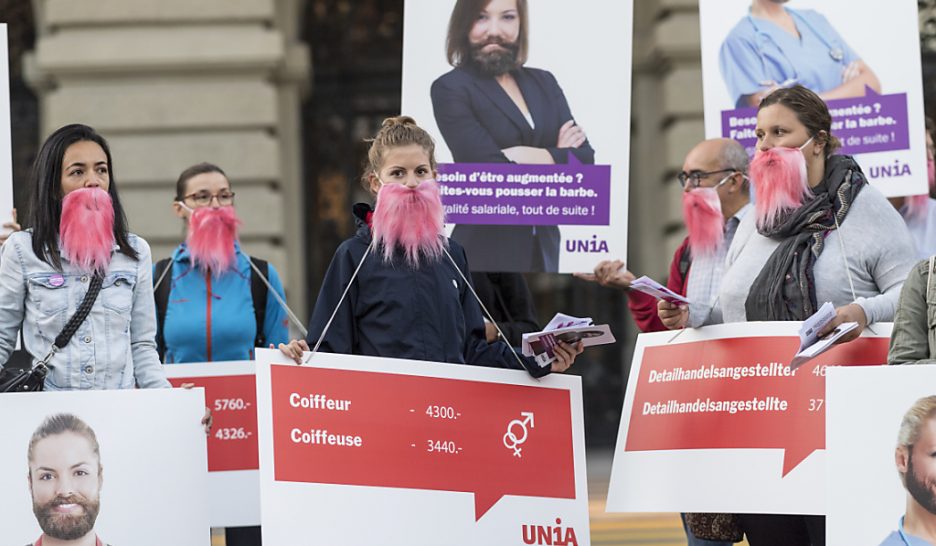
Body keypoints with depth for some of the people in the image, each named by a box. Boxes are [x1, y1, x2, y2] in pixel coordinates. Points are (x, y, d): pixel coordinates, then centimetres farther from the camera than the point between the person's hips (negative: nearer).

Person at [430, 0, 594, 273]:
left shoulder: (543, 83, 12)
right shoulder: (450, 89, -6)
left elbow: (585, 161, 3)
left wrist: (542, 157, -14)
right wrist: (560, 159, -5)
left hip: (544, 250, 5)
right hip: (487, 253, -5)